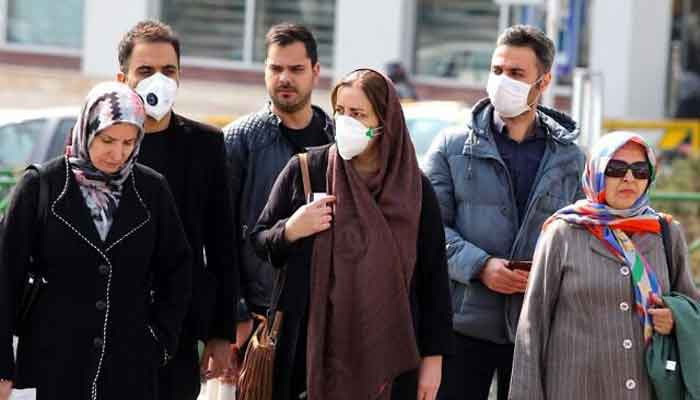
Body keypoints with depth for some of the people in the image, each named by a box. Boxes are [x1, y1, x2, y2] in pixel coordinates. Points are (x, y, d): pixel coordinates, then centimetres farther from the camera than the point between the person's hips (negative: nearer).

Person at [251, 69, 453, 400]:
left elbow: (433, 279, 5)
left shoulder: (414, 188, 2)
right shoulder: (304, 170, 2)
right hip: (313, 349, 0)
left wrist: (433, 357, 2)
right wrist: (290, 231, -11)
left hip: (387, 357, 0)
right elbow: (257, 244, 10)